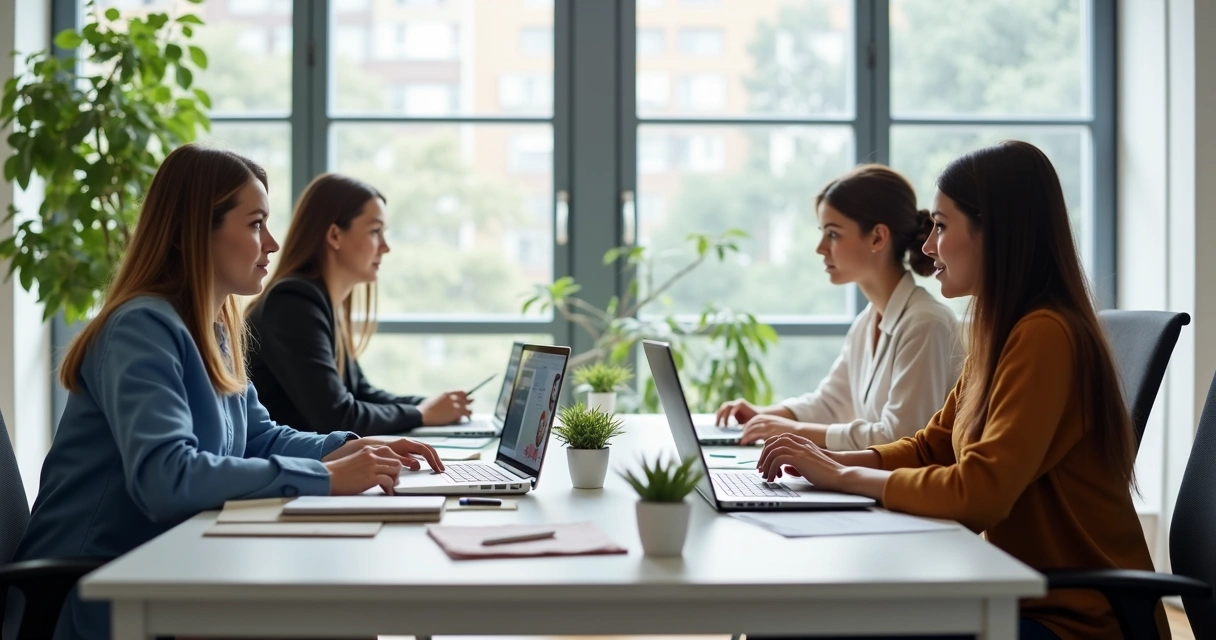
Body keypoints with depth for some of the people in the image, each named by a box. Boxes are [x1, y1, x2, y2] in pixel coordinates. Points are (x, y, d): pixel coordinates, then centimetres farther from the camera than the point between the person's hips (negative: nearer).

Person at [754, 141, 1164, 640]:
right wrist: (830, 460, -1)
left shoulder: (1044, 337, -20)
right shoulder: (1001, 334, 9)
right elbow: (931, 448, 15)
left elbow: (980, 492, -25)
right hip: (1025, 594, 8)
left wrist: (845, 477, -15)